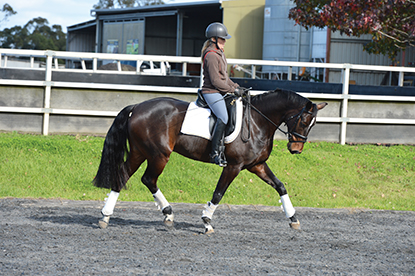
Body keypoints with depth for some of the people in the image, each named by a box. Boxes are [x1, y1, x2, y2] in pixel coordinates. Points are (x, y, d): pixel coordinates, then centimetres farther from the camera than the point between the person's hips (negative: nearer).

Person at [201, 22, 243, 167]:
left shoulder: (219, 53, 17)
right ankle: (215, 153, -24)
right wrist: (232, 90, -14)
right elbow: (215, 81, -19)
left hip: (220, 92, 10)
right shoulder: (211, 56, -15)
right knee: (223, 118, -25)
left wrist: (236, 86, 12)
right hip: (212, 93, -10)